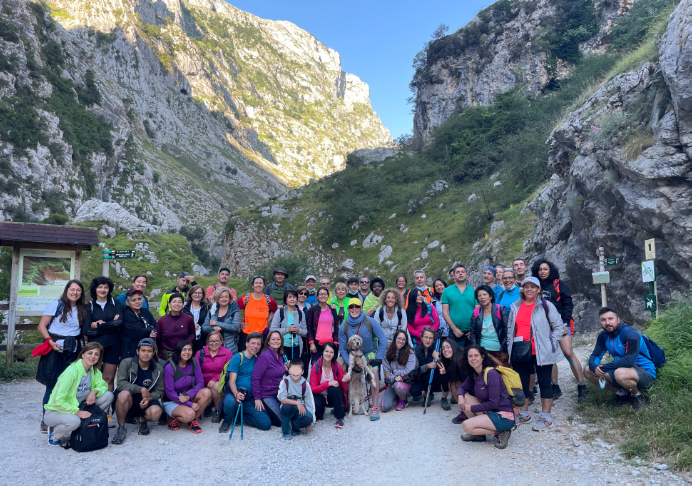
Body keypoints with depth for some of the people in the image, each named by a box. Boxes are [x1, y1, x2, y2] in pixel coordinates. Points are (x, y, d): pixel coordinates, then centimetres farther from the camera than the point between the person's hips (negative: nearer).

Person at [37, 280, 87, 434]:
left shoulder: (82, 309, 12)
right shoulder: (56, 305, -3)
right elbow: (42, 326, -5)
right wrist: (50, 341, -17)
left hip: (74, 349, 4)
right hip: (56, 348, -4)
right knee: (53, 384, -2)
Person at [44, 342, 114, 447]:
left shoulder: (94, 370, -3)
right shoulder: (71, 371, -25)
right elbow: (57, 402, -26)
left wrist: (94, 391, -16)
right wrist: (77, 412, -27)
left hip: (78, 408, 6)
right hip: (56, 411, -6)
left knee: (108, 395, -11)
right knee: (74, 421, -39)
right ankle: (54, 435, -6)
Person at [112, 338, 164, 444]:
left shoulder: (158, 369, 0)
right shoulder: (126, 363, -9)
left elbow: (159, 391, 3)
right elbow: (121, 383, -21)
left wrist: (149, 398, -19)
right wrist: (141, 390, -25)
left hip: (146, 400, 2)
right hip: (129, 400, -2)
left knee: (156, 413, -31)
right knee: (124, 394, -37)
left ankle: (142, 420, 10)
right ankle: (121, 428, -14)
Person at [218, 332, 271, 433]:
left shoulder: (257, 359, 9)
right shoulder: (237, 358, -5)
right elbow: (232, 381, -12)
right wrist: (236, 394, -30)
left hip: (249, 398, 4)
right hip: (233, 392, -4)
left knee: (266, 424, -11)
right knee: (231, 402, -41)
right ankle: (227, 421, -5)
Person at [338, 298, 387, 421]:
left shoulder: (370, 322, -20)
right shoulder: (344, 327, -15)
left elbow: (383, 340, -13)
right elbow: (342, 347, -6)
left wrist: (378, 359, -16)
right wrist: (350, 364, -15)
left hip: (369, 353, -2)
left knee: (374, 371, -27)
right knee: (345, 376, -11)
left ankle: (374, 407, -18)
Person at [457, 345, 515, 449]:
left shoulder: (491, 374, -20)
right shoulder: (474, 374, 5)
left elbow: (493, 403, -22)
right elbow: (463, 387, 17)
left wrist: (472, 408, -13)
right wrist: (460, 396, -7)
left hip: (504, 417, -9)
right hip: (489, 412, 9)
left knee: (467, 426, -20)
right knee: (464, 397, -1)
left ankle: (501, 432, -5)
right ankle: (479, 434, 5)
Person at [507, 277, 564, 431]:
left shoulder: (546, 306, -3)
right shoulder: (515, 307, 10)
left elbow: (559, 325, -1)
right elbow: (510, 328, 15)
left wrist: (551, 342, -7)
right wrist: (510, 346, 9)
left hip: (541, 352, -4)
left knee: (544, 382, 3)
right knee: (522, 382, 11)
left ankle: (546, 417, 11)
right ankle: (524, 414, 25)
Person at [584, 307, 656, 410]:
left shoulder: (631, 334, -22)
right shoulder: (604, 336, -1)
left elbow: (629, 360, -32)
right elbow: (595, 355, 0)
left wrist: (603, 368, -27)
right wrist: (595, 367, -25)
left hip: (645, 373, -7)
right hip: (621, 369, 7)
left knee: (620, 373, -40)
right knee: (588, 371, -3)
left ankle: (637, 395, -6)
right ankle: (621, 393, 6)